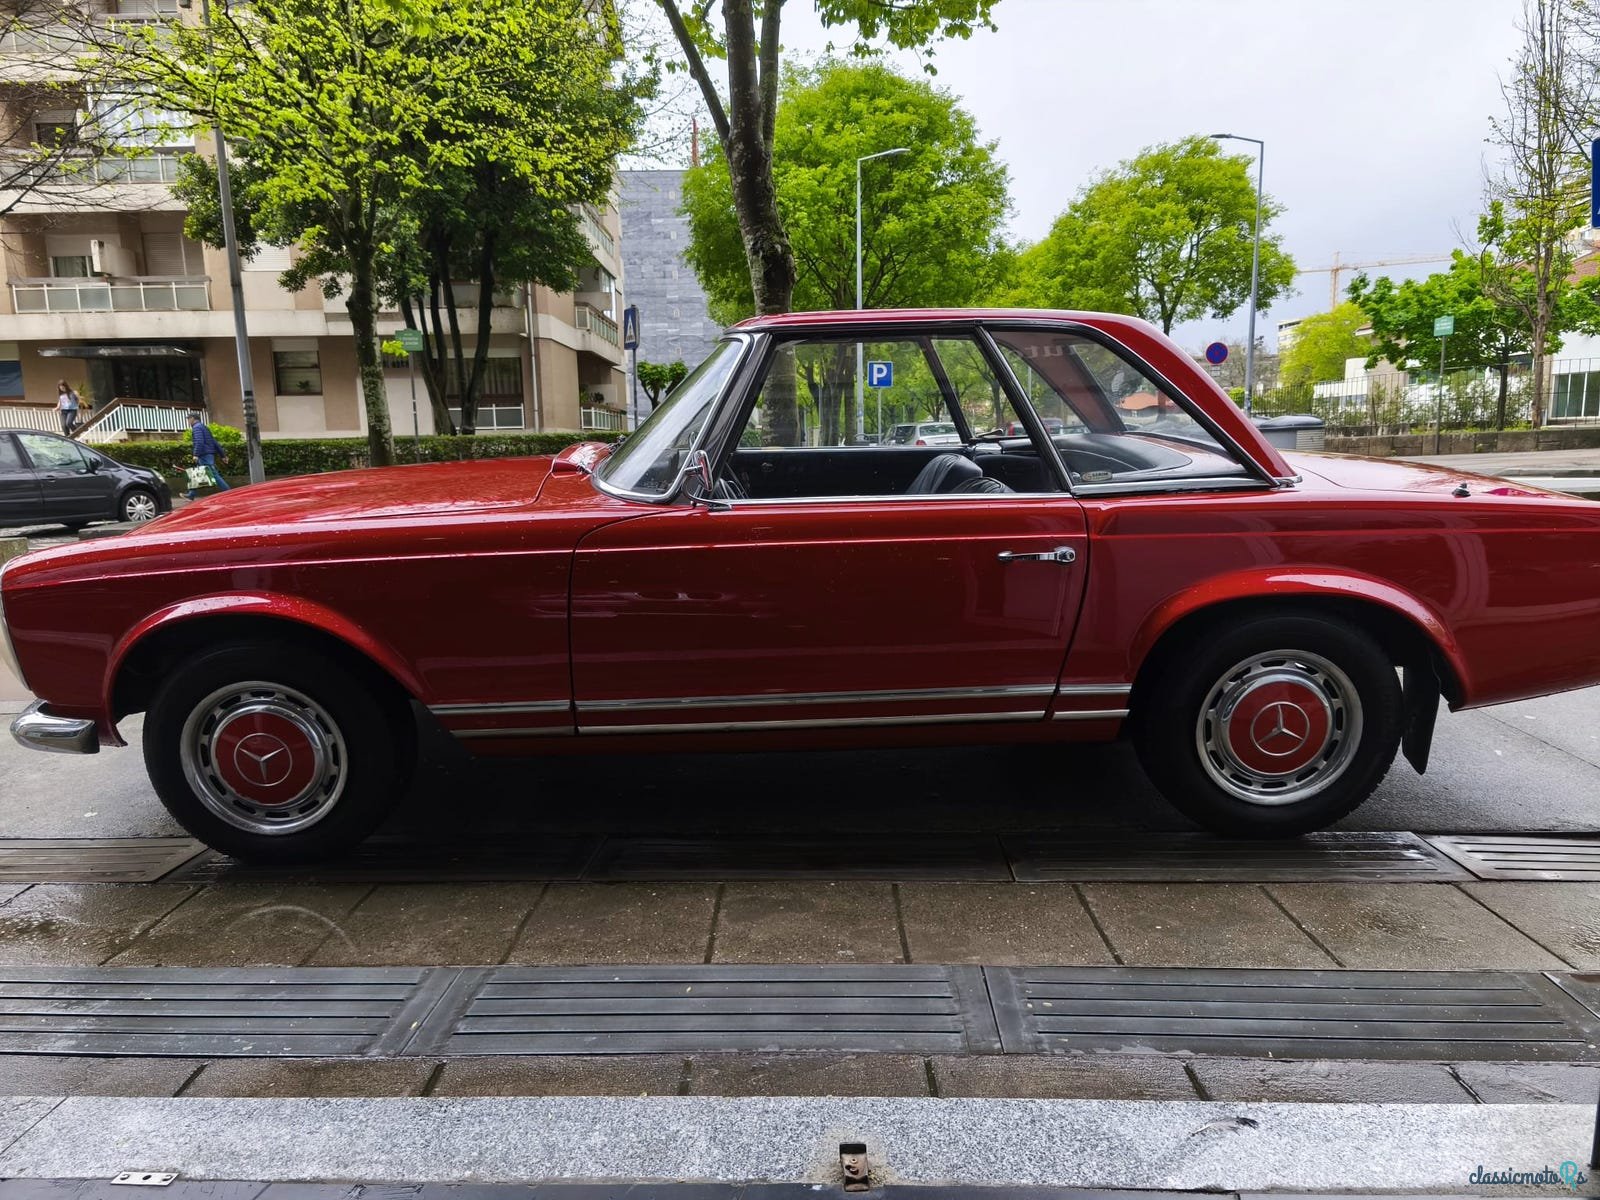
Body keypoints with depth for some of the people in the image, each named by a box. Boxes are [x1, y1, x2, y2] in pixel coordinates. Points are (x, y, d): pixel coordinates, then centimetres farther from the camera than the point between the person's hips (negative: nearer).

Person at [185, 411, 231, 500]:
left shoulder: (196, 427, -6)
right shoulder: (204, 427, 23)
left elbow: (199, 442, -22)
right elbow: (214, 442, 21)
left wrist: (196, 454, -27)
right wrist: (222, 455, 20)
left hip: (205, 455, -10)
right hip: (210, 455, 10)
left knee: (213, 474, -12)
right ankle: (191, 495, 15)